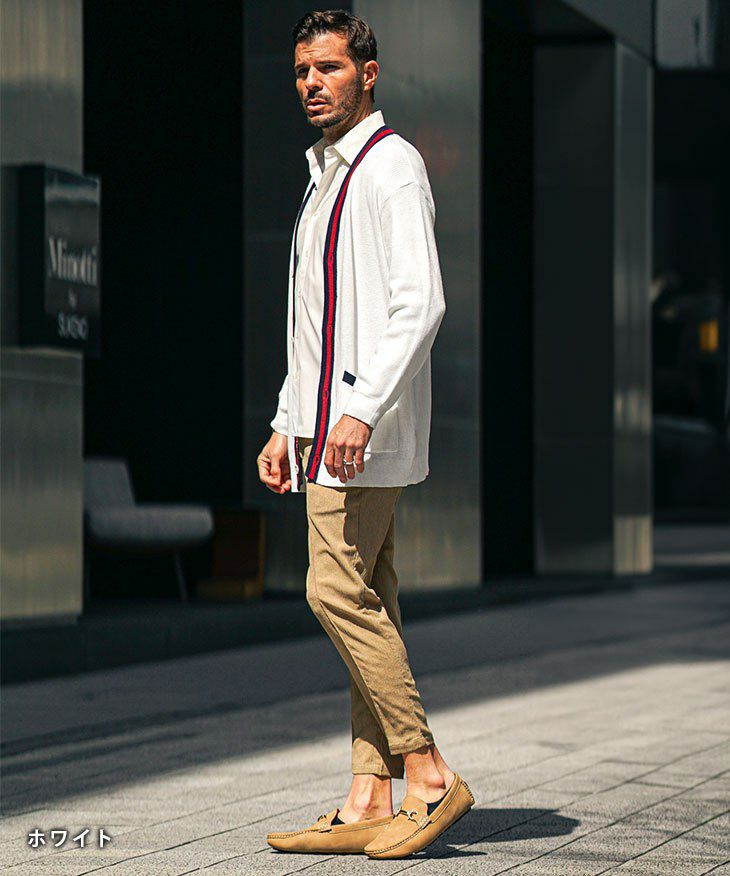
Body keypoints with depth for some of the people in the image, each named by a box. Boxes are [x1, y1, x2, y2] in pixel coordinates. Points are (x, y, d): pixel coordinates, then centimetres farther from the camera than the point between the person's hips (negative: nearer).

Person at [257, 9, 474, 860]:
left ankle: (427, 775, -9)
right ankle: (370, 801, 5)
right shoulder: (326, 175, 21)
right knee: (363, 601, 6)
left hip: (368, 426, -9)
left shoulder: (391, 167, -9)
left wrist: (361, 409, -25)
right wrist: (287, 423, 21)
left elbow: (420, 304, -19)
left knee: (338, 590, -14)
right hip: (329, 423, 9)